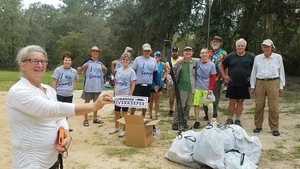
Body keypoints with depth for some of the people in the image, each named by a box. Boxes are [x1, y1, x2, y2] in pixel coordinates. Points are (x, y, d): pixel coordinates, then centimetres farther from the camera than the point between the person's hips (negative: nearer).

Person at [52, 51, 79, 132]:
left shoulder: (74, 71, 0)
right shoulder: (58, 70, -11)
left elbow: (76, 80, 20)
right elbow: (54, 83, -9)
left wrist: (72, 88, 8)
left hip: (69, 95, 4)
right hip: (59, 94, -4)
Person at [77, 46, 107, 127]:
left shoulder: (100, 63, 10)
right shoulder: (87, 61, -4)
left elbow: (103, 73, 20)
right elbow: (79, 71, -2)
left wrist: (105, 69, 0)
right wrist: (83, 66, -20)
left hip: (98, 87, 5)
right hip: (88, 86, -4)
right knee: (87, 102, 4)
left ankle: (95, 118, 24)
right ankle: (85, 119, 12)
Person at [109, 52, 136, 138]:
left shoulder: (131, 71, -8)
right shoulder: (118, 70, 7)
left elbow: (133, 85, -9)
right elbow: (116, 83, 13)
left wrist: (130, 95, -14)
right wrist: (114, 93, 10)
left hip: (125, 95, -5)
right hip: (117, 95, 5)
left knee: (124, 112, 4)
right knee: (116, 111, 13)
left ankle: (124, 130, 15)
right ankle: (116, 127, 30)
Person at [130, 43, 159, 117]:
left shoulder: (153, 60, 7)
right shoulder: (138, 59, -5)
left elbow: (155, 73, 13)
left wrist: (156, 84, 9)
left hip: (148, 85, 4)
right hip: (138, 84, -4)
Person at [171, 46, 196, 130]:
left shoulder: (194, 62, 3)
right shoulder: (179, 62, -1)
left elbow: (197, 74, 6)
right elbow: (173, 72, 1)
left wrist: (195, 85, -1)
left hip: (191, 88, 3)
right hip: (181, 88, -3)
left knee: (188, 106, 10)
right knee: (179, 106, -3)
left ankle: (184, 121, 23)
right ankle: (175, 123, 3)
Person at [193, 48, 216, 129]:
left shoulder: (211, 65, -5)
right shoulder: (197, 62, -4)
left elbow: (213, 78, -3)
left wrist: (211, 89, -8)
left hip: (207, 89, -1)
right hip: (197, 88, 1)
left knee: (210, 105, 0)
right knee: (196, 105, 6)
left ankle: (210, 123, 13)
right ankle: (197, 121, 20)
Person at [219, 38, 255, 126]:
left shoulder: (251, 57, 0)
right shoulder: (230, 56, 4)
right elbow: (221, 66, 13)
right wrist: (224, 76, 5)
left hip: (244, 84, 0)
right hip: (232, 83, 0)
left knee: (240, 102, 7)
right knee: (232, 102, 2)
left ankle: (238, 120, 18)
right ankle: (229, 119, 13)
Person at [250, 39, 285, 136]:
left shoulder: (278, 57, 5)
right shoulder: (257, 58, 8)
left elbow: (281, 72, 9)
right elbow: (254, 72, 12)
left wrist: (281, 86, 7)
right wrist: (252, 85, 10)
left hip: (273, 83, -1)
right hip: (260, 83, 2)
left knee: (273, 107, -2)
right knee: (259, 105, 3)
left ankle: (274, 128, 9)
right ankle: (258, 126, 17)